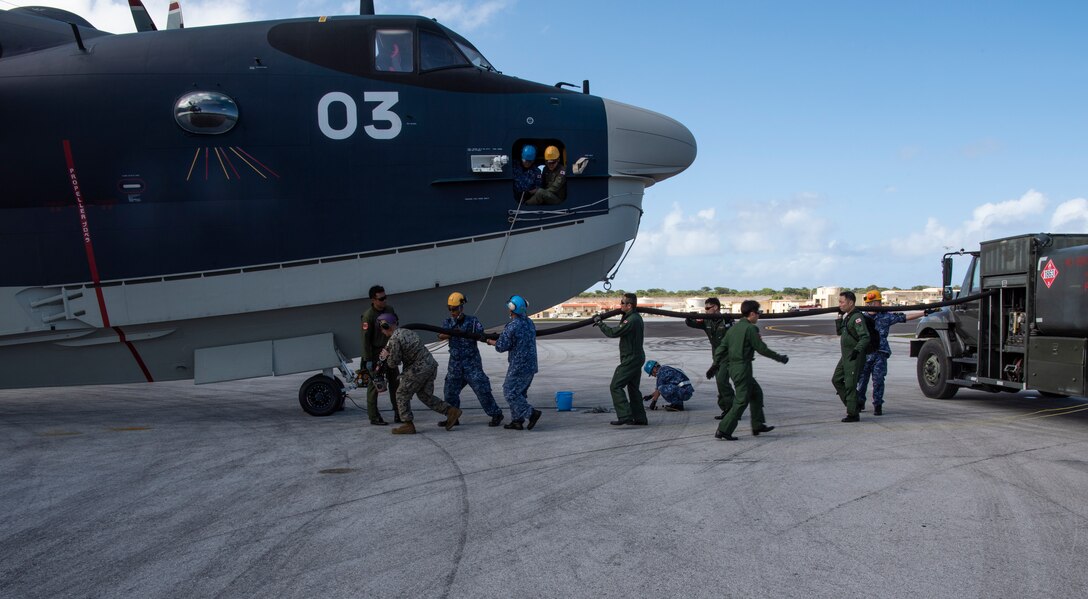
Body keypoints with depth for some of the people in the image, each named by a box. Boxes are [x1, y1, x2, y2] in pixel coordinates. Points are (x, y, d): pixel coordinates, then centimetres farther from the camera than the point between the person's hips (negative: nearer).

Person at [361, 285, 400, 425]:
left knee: (394, 381, 9)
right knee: (374, 383, 0)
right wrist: (368, 360, -18)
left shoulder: (390, 309, 4)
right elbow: (366, 339, -17)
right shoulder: (368, 316, -17)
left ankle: (399, 413, 17)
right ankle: (374, 417, 6)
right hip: (375, 354, -7)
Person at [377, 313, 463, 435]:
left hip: (418, 369, -9)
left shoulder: (394, 339, -13)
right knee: (425, 395, 18)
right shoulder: (407, 331, 16)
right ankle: (451, 411, 11)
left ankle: (408, 425, 6)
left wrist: (386, 356, 11)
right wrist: (388, 353, 21)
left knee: (402, 394, 5)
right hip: (431, 365, 9)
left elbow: (393, 363, -10)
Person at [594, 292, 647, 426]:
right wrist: (601, 321, 10)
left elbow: (613, 333, -22)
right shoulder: (636, 317, 11)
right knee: (633, 388, 16)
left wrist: (600, 322, -9)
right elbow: (620, 330, 19)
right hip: (637, 357, 10)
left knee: (615, 386, -8)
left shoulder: (631, 320, -22)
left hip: (630, 359, -10)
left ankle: (625, 416, -14)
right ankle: (640, 418, 19)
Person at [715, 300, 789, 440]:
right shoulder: (750, 328, -13)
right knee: (742, 401, -3)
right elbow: (762, 349, -10)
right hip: (743, 368, -9)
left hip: (733, 368, 9)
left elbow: (720, 351, 10)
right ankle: (723, 431, -4)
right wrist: (780, 357, 2)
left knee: (756, 392, 20)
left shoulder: (733, 328, 10)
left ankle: (758, 426, 26)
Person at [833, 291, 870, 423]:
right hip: (845, 356, 10)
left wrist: (857, 350, -36)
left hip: (854, 357, -10)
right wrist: (839, 316, 11)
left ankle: (853, 414, 0)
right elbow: (839, 332, 20)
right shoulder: (846, 316, 13)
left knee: (850, 384, -7)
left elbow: (865, 337, -24)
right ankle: (850, 404, 20)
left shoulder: (857, 317, -17)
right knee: (836, 379, 13)